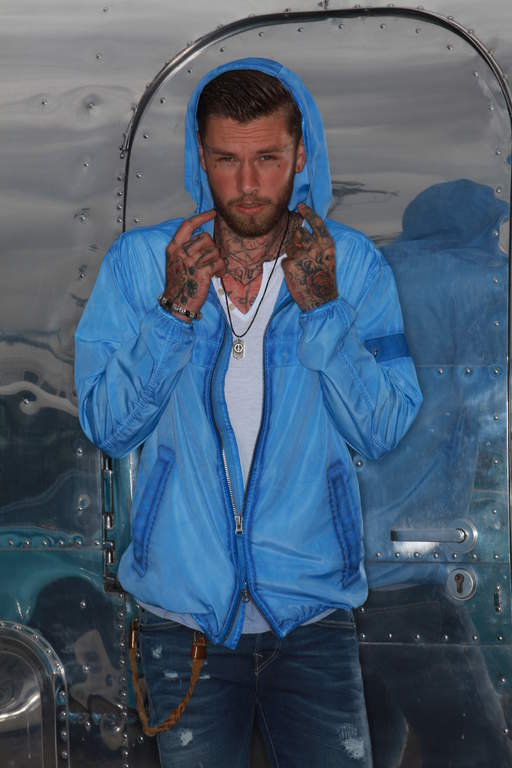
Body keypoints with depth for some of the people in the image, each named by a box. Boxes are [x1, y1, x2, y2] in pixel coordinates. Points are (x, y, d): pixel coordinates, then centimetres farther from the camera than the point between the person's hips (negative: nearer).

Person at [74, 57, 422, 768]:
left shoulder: (352, 264, -1)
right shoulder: (139, 263, -1)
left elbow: (384, 432, -6)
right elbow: (107, 428, -4)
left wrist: (322, 307, -16)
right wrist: (175, 309, -16)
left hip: (312, 605, 0)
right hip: (184, 605, 0)